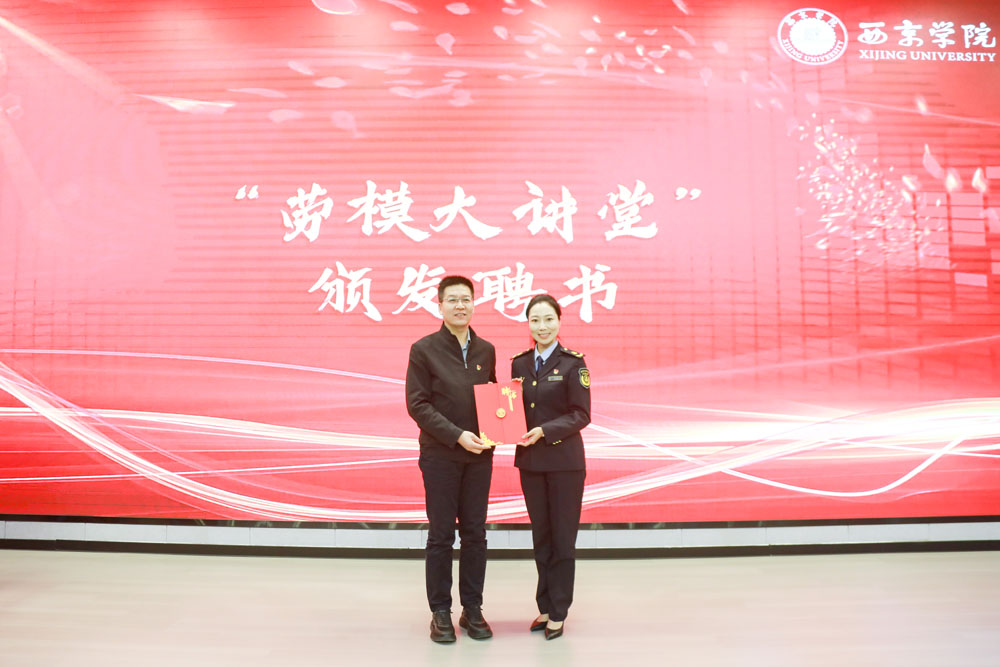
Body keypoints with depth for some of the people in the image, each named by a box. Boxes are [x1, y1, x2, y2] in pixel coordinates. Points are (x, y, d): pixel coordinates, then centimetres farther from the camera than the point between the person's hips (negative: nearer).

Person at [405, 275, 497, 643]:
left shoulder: (486, 351, 9)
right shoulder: (424, 349, -4)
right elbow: (417, 405, -9)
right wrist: (457, 435, -17)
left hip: (478, 455, 4)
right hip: (440, 455, -4)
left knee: (475, 534, 9)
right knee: (441, 536, 4)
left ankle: (472, 610, 22)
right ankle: (440, 613, 18)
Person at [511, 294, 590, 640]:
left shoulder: (573, 363, -7)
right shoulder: (520, 364, 7)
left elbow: (581, 415, -11)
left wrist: (544, 430, -21)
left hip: (564, 460, -4)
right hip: (530, 461, 4)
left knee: (562, 538, 5)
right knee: (540, 537, 14)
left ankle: (558, 613, 19)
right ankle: (545, 606, 28)